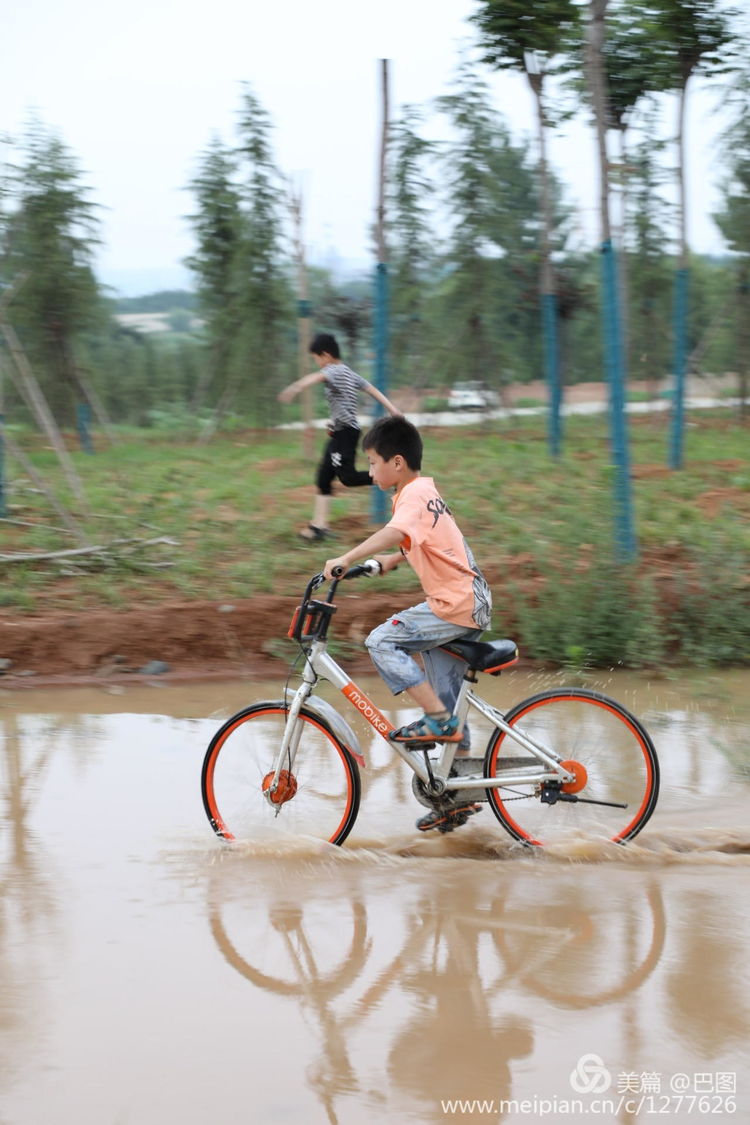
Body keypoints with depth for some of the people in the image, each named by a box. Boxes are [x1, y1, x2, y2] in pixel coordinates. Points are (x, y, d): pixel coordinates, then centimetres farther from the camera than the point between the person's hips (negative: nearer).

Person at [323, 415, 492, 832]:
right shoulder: (425, 490, 17)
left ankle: (437, 720, -15)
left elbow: (394, 532, -35)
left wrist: (346, 559, -39)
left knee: (382, 641, -18)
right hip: (468, 602, 10)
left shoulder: (414, 495, -13)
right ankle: (460, 793, 19)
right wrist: (393, 560, 22)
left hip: (456, 605, -10)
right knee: (448, 702, 13)